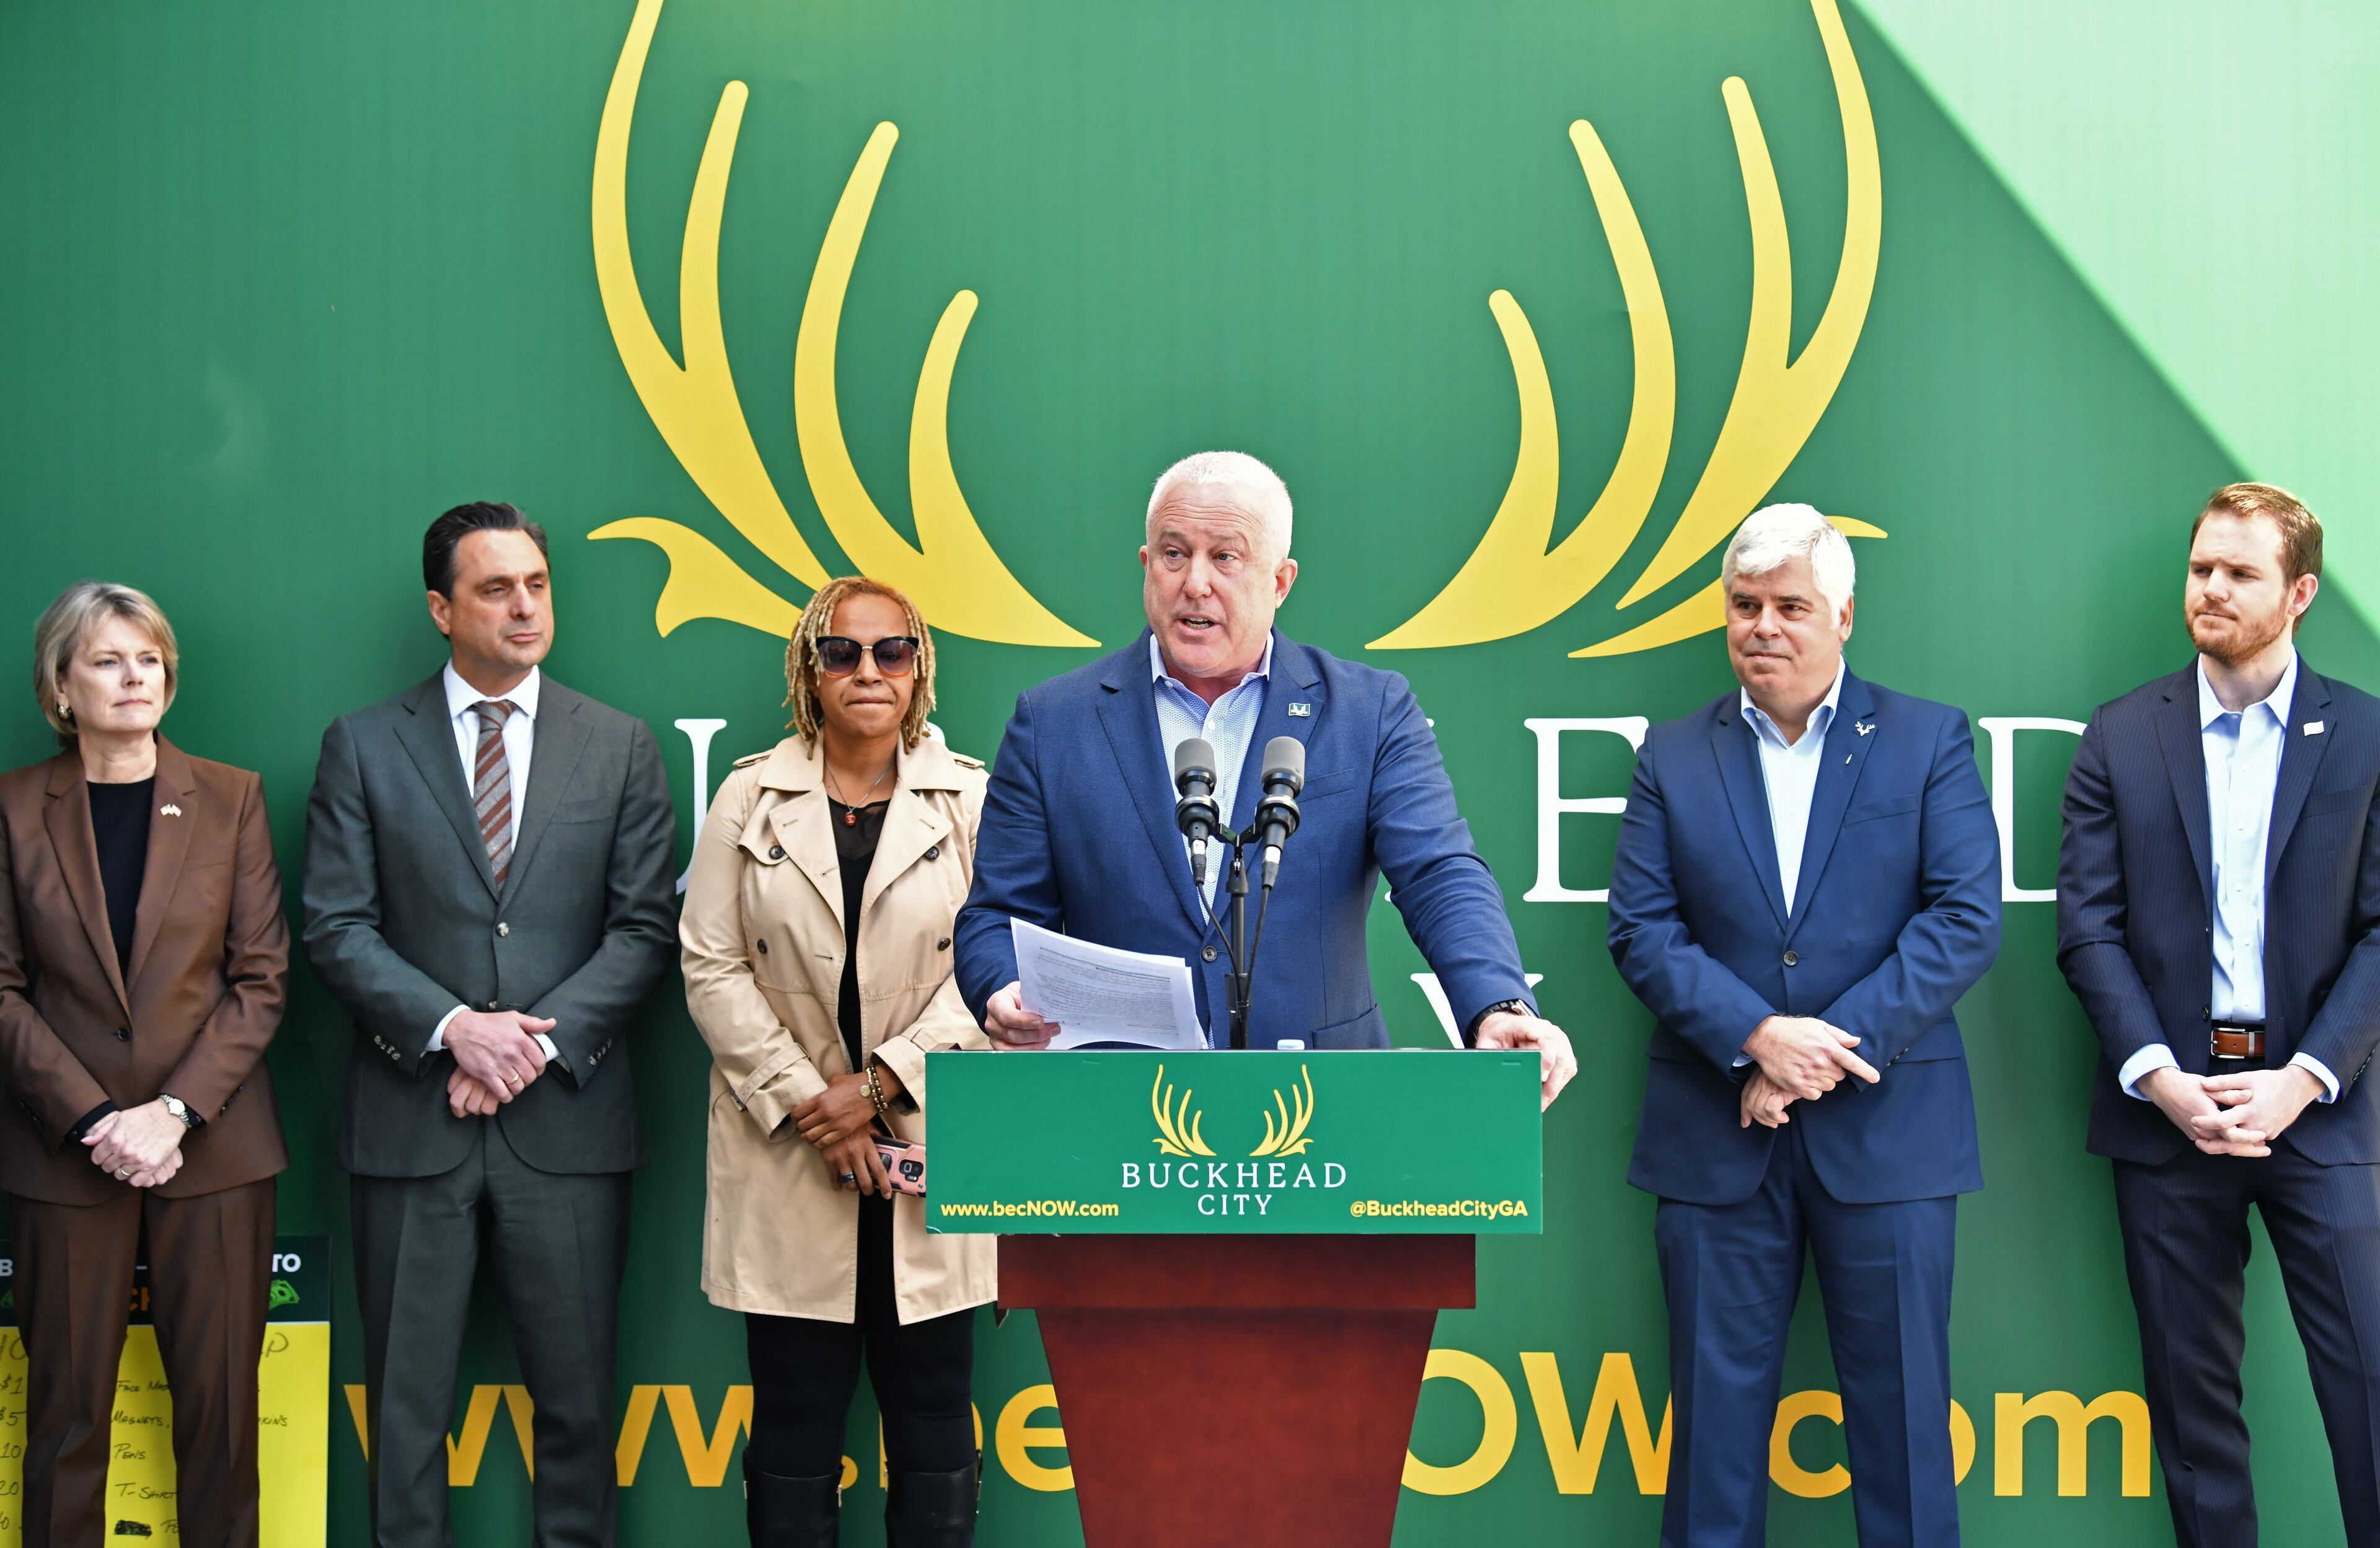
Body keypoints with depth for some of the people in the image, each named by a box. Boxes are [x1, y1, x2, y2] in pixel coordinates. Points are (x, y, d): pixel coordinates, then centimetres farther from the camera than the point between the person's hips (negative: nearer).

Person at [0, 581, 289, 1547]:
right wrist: (95, 1119, -11)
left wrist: (176, 1111, -11)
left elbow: (261, 977, 1)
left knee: (219, 1396, 1)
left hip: (212, 1142, 0)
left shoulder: (230, 798, 5)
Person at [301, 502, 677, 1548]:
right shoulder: (364, 746, 5)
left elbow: (643, 929, 2)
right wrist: (452, 1026, -14)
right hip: (411, 1117, 0)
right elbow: (336, 928, -1)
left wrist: (540, 1040, -10)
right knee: (405, 1395, 6)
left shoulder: (620, 747, 7)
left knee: (577, 1395, 6)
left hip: (566, 1116, 1)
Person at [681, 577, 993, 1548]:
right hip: (787, 1161, 0)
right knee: (794, 1423, 5)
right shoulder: (751, 800, 5)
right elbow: (713, 968, 1)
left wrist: (880, 1085, -11)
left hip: (928, 1149, 0)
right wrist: (807, 1104, -9)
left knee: (932, 1422, 5)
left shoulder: (971, 802, 3)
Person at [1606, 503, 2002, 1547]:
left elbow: (1968, 919, -5)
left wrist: (1832, 1046, -14)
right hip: (1716, 1135, 1)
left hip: (1886, 1129, -1)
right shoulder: (1674, 757, 9)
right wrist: (1758, 1037, -14)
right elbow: (1640, 931, 1)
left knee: (1900, 1403, 4)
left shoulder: (1929, 742, 4)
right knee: (1717, 1401, 6)